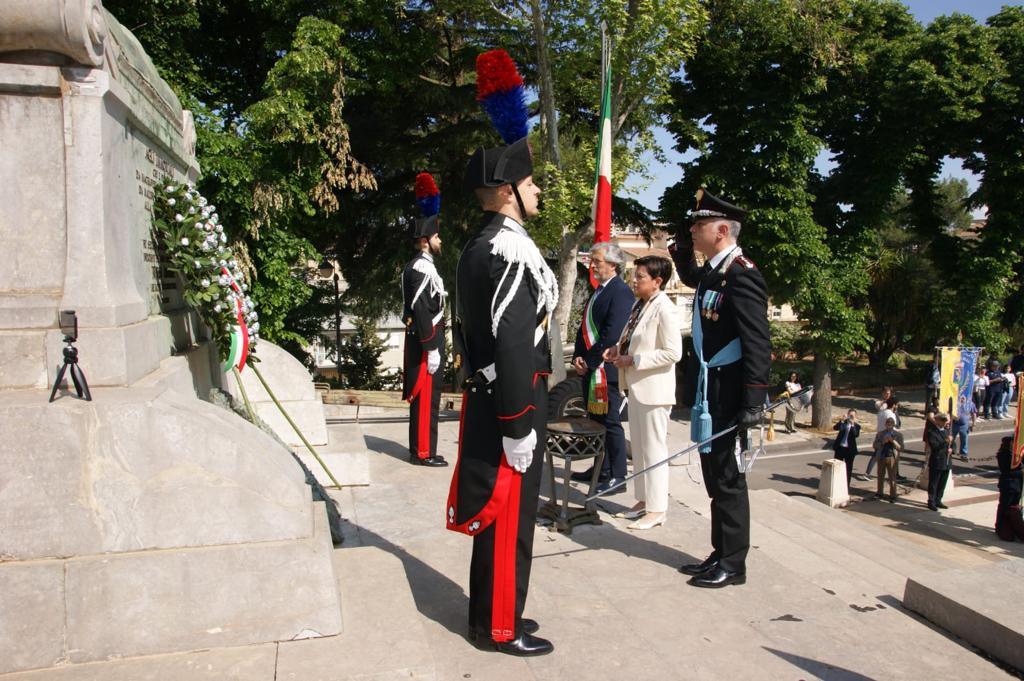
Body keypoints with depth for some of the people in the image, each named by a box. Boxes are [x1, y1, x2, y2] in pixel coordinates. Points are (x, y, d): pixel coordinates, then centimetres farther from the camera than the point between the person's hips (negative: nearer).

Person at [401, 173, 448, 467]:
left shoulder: (422, 266, 14)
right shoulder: (421, 269, -18)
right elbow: (421, 311, -23)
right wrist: (431, 348, -23)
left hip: (426, 339, 11)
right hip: (425, 341, -11)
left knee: (426, 396, 14)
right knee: (426, 396, -5)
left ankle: (420, 448, 22)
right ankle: (423, 451, 2)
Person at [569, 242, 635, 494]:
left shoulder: (620, 291, -13)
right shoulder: (598, 291, 16)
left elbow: (612, 334, -21)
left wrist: (589, 362, -15)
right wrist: (578, 357, 5)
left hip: (607, 369, -9)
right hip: (590, 368, 9)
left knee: (610, 422, -3)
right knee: (595, 419, 16)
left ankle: (617, 477, 6)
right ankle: (601, 469, 28)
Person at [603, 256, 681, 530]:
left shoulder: (664, 310, -18)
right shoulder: (639, 304, 8)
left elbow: (673, 352, -22)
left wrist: (633, 360, -20)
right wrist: (619, 348, 2)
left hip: (654, 389, -9)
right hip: (636, 386, 9)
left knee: (654, 449, 1)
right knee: (638, 447, 16)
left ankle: (656, 510, 11)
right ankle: (644, 500, 29)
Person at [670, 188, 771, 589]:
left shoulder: (741, 275, -16)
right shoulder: (711, 272, 11)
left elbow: (758, 344, -22)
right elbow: (692, 280, 39)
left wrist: (753, 402, -25)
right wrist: (681, 250, 21)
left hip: (727, 398, -9)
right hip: (707, 394, 9)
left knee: (727, 478, 1)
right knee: (715, 477, 15)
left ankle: (732, 564, 13)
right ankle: (721, 555, 27)